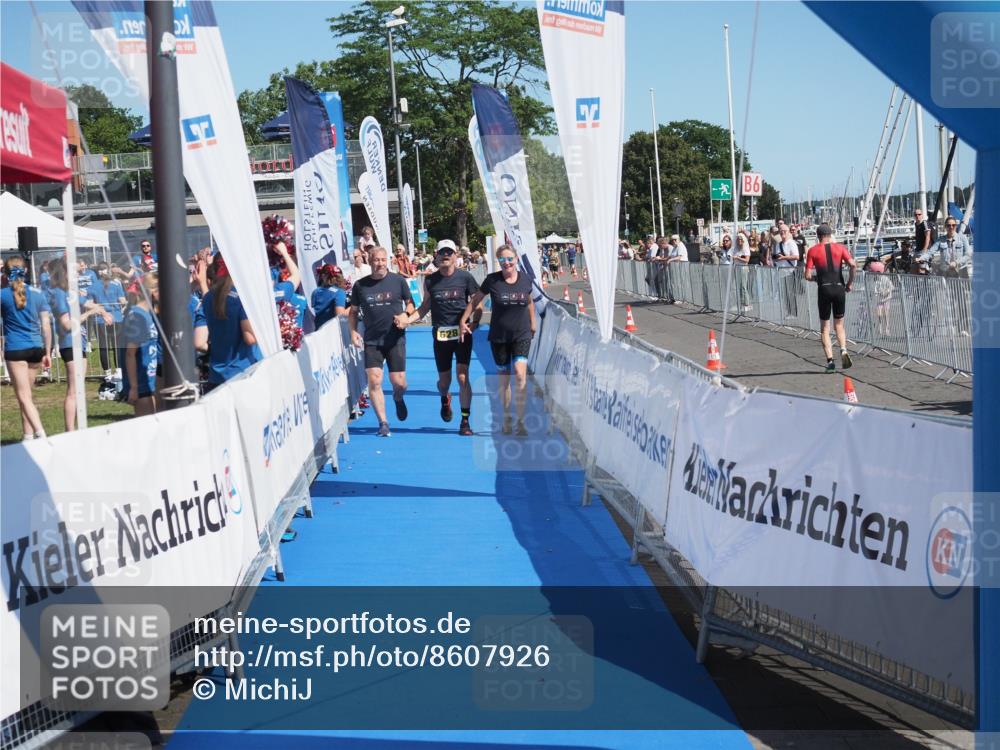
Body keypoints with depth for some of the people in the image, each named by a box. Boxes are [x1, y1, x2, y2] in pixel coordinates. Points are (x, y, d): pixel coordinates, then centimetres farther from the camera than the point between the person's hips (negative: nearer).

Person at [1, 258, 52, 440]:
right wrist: (47, 352, 10)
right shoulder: (37, 294, 4)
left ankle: (41, 434, -24)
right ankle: (28, 436, 21)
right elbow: (46, 324, 4)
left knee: (24, 397, -7)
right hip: (36, 348, 4)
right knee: (27, 395, 17)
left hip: (15, 349, -4)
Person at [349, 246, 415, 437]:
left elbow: (410, 303, 10)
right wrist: (353, 331, -1)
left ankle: (398, 399, 38)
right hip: (371, 341, 1)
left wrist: (406, 314, -10)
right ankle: (383, 423, -2)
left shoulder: (398, 281, 0)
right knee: (374, 381, -11)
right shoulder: (360, 285, 3)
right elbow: (354, 311, 12)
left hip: (395, 339, 0)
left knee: (398, 382, 0)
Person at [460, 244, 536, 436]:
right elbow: (475, 301, 5)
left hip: (522, 335, 0)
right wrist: (463, 321, 2)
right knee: (504, 379, 8)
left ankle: (521, 421, -11)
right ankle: (506, 420, 22)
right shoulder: (492, 280, -6)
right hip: (499, 336, 0)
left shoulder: (525, 280, 0)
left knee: (520, 374, -16)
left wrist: (533, 324, 22)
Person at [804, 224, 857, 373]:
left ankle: (830, 360, -3)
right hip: (839, 288, 1)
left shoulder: (813, 251, 2)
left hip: (824, 289, -1)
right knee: (839, 325, 16)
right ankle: (843, 350, -9)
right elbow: (853, 265, -8)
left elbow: (808, 276, -4)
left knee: (824, 328, 8)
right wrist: (850, 283, 3)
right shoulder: (840, 248, 5)